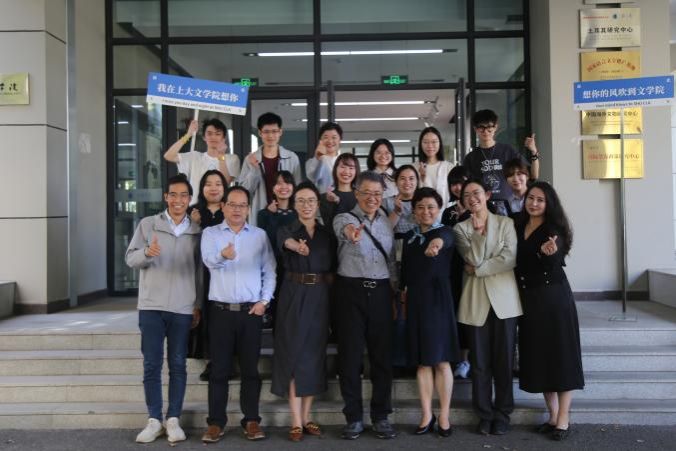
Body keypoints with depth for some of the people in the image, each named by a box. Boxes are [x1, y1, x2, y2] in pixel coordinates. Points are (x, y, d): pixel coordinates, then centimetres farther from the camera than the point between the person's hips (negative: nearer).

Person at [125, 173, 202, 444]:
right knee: (152, 364, 3)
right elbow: (130, 258, -2)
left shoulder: (197, 231, 6)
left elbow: (199, 270, 7)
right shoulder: (147, 224, 2)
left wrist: (199, 305, 5)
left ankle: (173, 419, 14)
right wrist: (147, 253, -24)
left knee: (178, 364, 5)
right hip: (151, 306, -1)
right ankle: (154, 420, 12)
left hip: (183, 308, 1)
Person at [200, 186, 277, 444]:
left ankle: (251, 420, 15)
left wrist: (264, 300, -3)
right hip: (221, 311, -1)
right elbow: (208, 259, -16)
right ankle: (216, 422, 12)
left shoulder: (260, 235, 8)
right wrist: (222, 255, -38)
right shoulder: (210, 233, 4)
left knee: (250, 369, 6)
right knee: (219, 369, 3)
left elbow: (269, 270, 8)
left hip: (251, 311, 1)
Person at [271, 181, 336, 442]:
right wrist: (297, 246, -50)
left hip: (319, 298, 3)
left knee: (314, 355, 7)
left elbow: (333, 270, 10)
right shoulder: (287, 231, -2)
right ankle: (296, 422, 4)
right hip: (294, 297, -3)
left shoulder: (327, 234, 8)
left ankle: (306, 418, 18)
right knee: (294, 355, -2)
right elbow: (286, 242, -28)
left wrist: (325, 283, -9)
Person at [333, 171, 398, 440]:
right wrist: (351, 232, -55)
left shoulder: (387, 223, 11)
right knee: (350, 355, 3)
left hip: (381, 292, 4)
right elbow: (344, 228, -31)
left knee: (382, 355, 7)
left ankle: (380, 417, 19)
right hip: (352, 291, -4)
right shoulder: (344, 218, -5)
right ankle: (354, 418, 15)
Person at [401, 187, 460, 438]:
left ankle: (444, 416, 12)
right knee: (422, 361, 8)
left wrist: (436, 243, -55)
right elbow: (405, 271, 13)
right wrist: (403, 297, 5)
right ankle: (427, 415, 17)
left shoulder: (445, 232, -5)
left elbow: (444, 239, -32)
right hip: (415, 300, 4)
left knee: (441, 360, 0)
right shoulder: (409, 237, 10)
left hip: (438, 298, -4)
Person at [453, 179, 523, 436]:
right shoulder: (461, 228, 7)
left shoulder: (506, 223, 6)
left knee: (504, 360, 4)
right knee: (480, 362, 4)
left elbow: (510, 259, -7)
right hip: (476, 301, 1)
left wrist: (477, 270, -8)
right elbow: (474, 259, -7)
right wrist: (477, 230, -11)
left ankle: (502, 414, 17)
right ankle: (485, 415, 16)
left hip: (504, 298, 0)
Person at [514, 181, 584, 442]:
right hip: (529, 299, 6)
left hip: (553, 298, -6)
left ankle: (563, 420, 8)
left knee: (560, 354, 0)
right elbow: (518, 262, 7)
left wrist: (549, 252, -47)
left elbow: (554, 263, -28)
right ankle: (553, 416, 21)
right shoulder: (519, 226, 7)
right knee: (539, 356, 10)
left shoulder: (554, 229, -10)